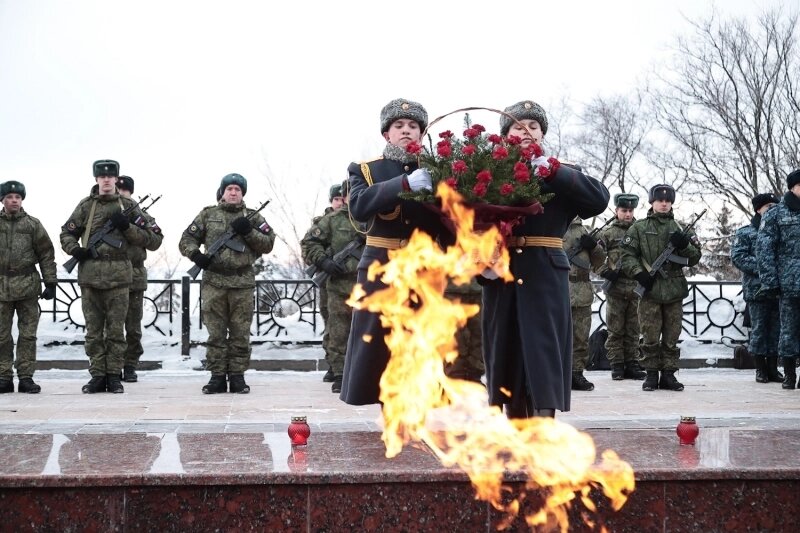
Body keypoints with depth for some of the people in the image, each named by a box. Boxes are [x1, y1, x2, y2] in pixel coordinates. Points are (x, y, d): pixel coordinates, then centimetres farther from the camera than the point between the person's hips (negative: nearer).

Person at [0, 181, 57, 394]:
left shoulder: (32, 224, 5)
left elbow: (47, 254, 6)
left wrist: (50, 282, 0)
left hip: (28, 286, -1)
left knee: (28, 335, 1)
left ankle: (26, 377, 6)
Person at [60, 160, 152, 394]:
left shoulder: (128, 206, 9)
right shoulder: (86, 205, 9)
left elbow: (144, 238, 8)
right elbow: (67, 233, 12)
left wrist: (126, 226, -9)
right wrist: (76, 250, -6)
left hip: (118, 275, -1)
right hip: (90, 275, 1)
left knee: (116, 330, 1)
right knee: (93, 330, 4)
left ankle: (114, 376, 7)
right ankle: (97, 375, 10)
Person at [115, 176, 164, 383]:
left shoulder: (141, 216, 10)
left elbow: (155, 243, 8)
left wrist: (144, 229, -10)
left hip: (135, 278, 1)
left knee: (133, 327, 4)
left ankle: (130, 367, 11)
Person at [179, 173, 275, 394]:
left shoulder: (252, 217, 11)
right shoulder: (208, 214, 11)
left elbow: (268, 244, 5)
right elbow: (186, 239, 10)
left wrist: (249, 231, -10)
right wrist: (195, 254, -10)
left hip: (243, 283, 0)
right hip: (214, 282, 0)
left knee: (240, 333, 2)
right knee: (216, 333, 2)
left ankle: (237, 376, 9)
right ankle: (217, 376, 7)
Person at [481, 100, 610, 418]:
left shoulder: (560, 177, 7)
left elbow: (599, 198, -10)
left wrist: (551, 171, -17)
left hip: (545, 280, -2)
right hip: (501, 280, 2)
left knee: (543, 363, -7)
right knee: (506, 360, 7)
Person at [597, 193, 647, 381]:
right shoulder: (607, 233, 2)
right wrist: (607, 272, -15)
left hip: (636, 288, 3)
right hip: (616, 288, -3)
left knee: (633, 330, 7)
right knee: (615, 330, 2)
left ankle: (632, 365, 13)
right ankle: (617, 366, 7)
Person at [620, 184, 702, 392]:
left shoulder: (680, 228, 12)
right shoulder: (639, 228, 6)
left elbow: (695, 257, 10)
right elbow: (627, 255, 2)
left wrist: (684, 245, -10)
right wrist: (639, 273, -13)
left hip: (675, 291, 2)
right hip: (650, 290, -2)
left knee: (671, 338, 6)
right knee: (650, 338, 0)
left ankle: (668, 374, 12)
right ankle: (651, 374, 8)